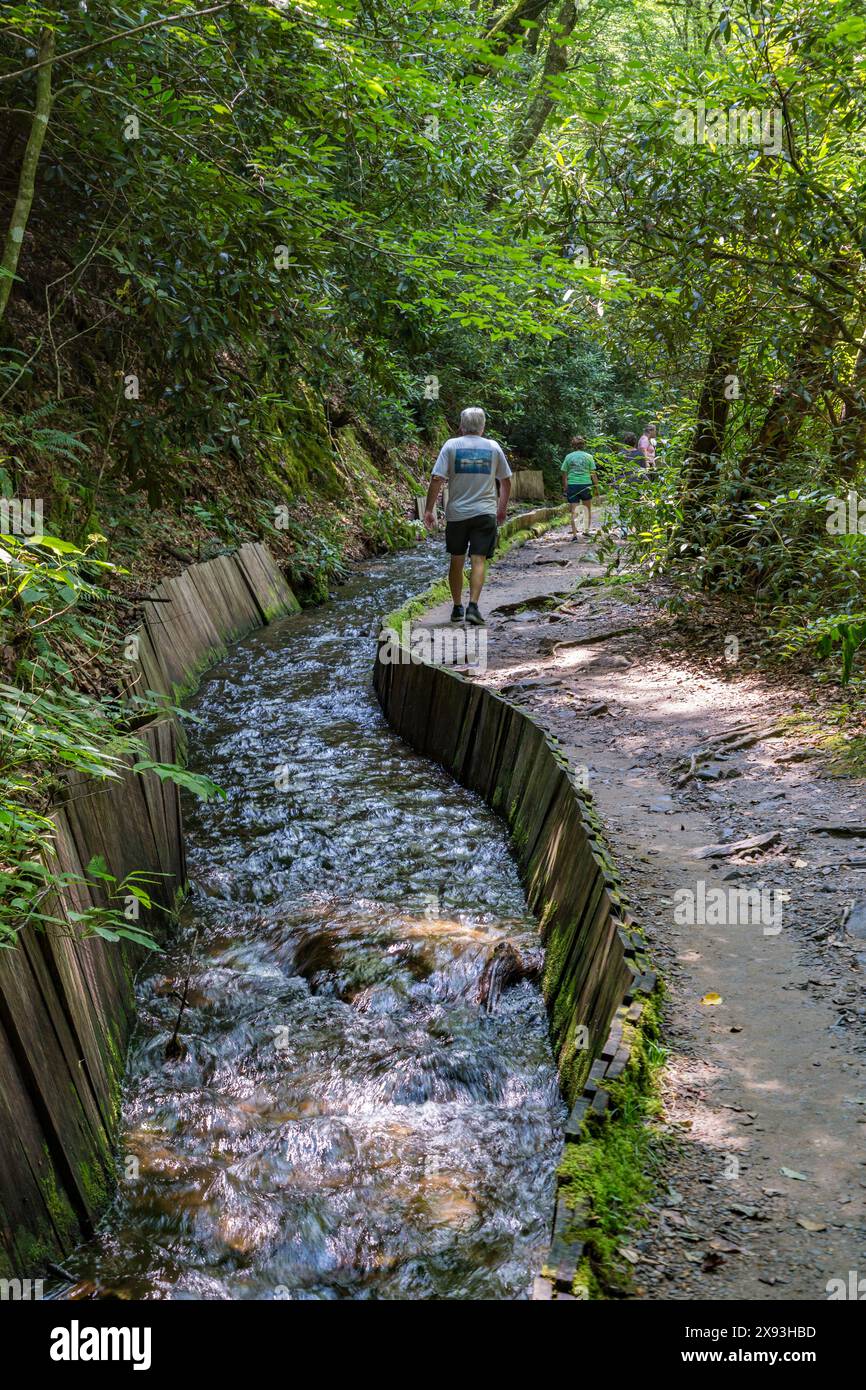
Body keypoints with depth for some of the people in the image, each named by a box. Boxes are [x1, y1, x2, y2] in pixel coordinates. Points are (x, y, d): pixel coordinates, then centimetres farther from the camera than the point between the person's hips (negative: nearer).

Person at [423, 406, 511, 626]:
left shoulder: (451, 445, -2)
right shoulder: (493, 447, 4)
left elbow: (437, 479, -8)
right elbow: (506, 481, 11)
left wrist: (428, 510, -2)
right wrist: (502, 509, 24)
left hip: (457, 513, 0)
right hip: (485, 513, 0)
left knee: (456, 560, 12)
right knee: (479, 560, -3)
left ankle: (457, 608, 20)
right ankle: (473, 606, -17)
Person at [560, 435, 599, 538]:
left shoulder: (568, 457, 3)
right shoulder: (588, 457, 1)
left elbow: (564, 474, 3)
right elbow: (593, 474, 1)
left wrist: (565, 488, 10)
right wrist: (596, 488, 8)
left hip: (572, 485, 0)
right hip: (586, 484, 0)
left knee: (573, 511, 1)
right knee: (588, 508, 20)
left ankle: (574, 534, -5)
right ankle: (588, 528, 18)